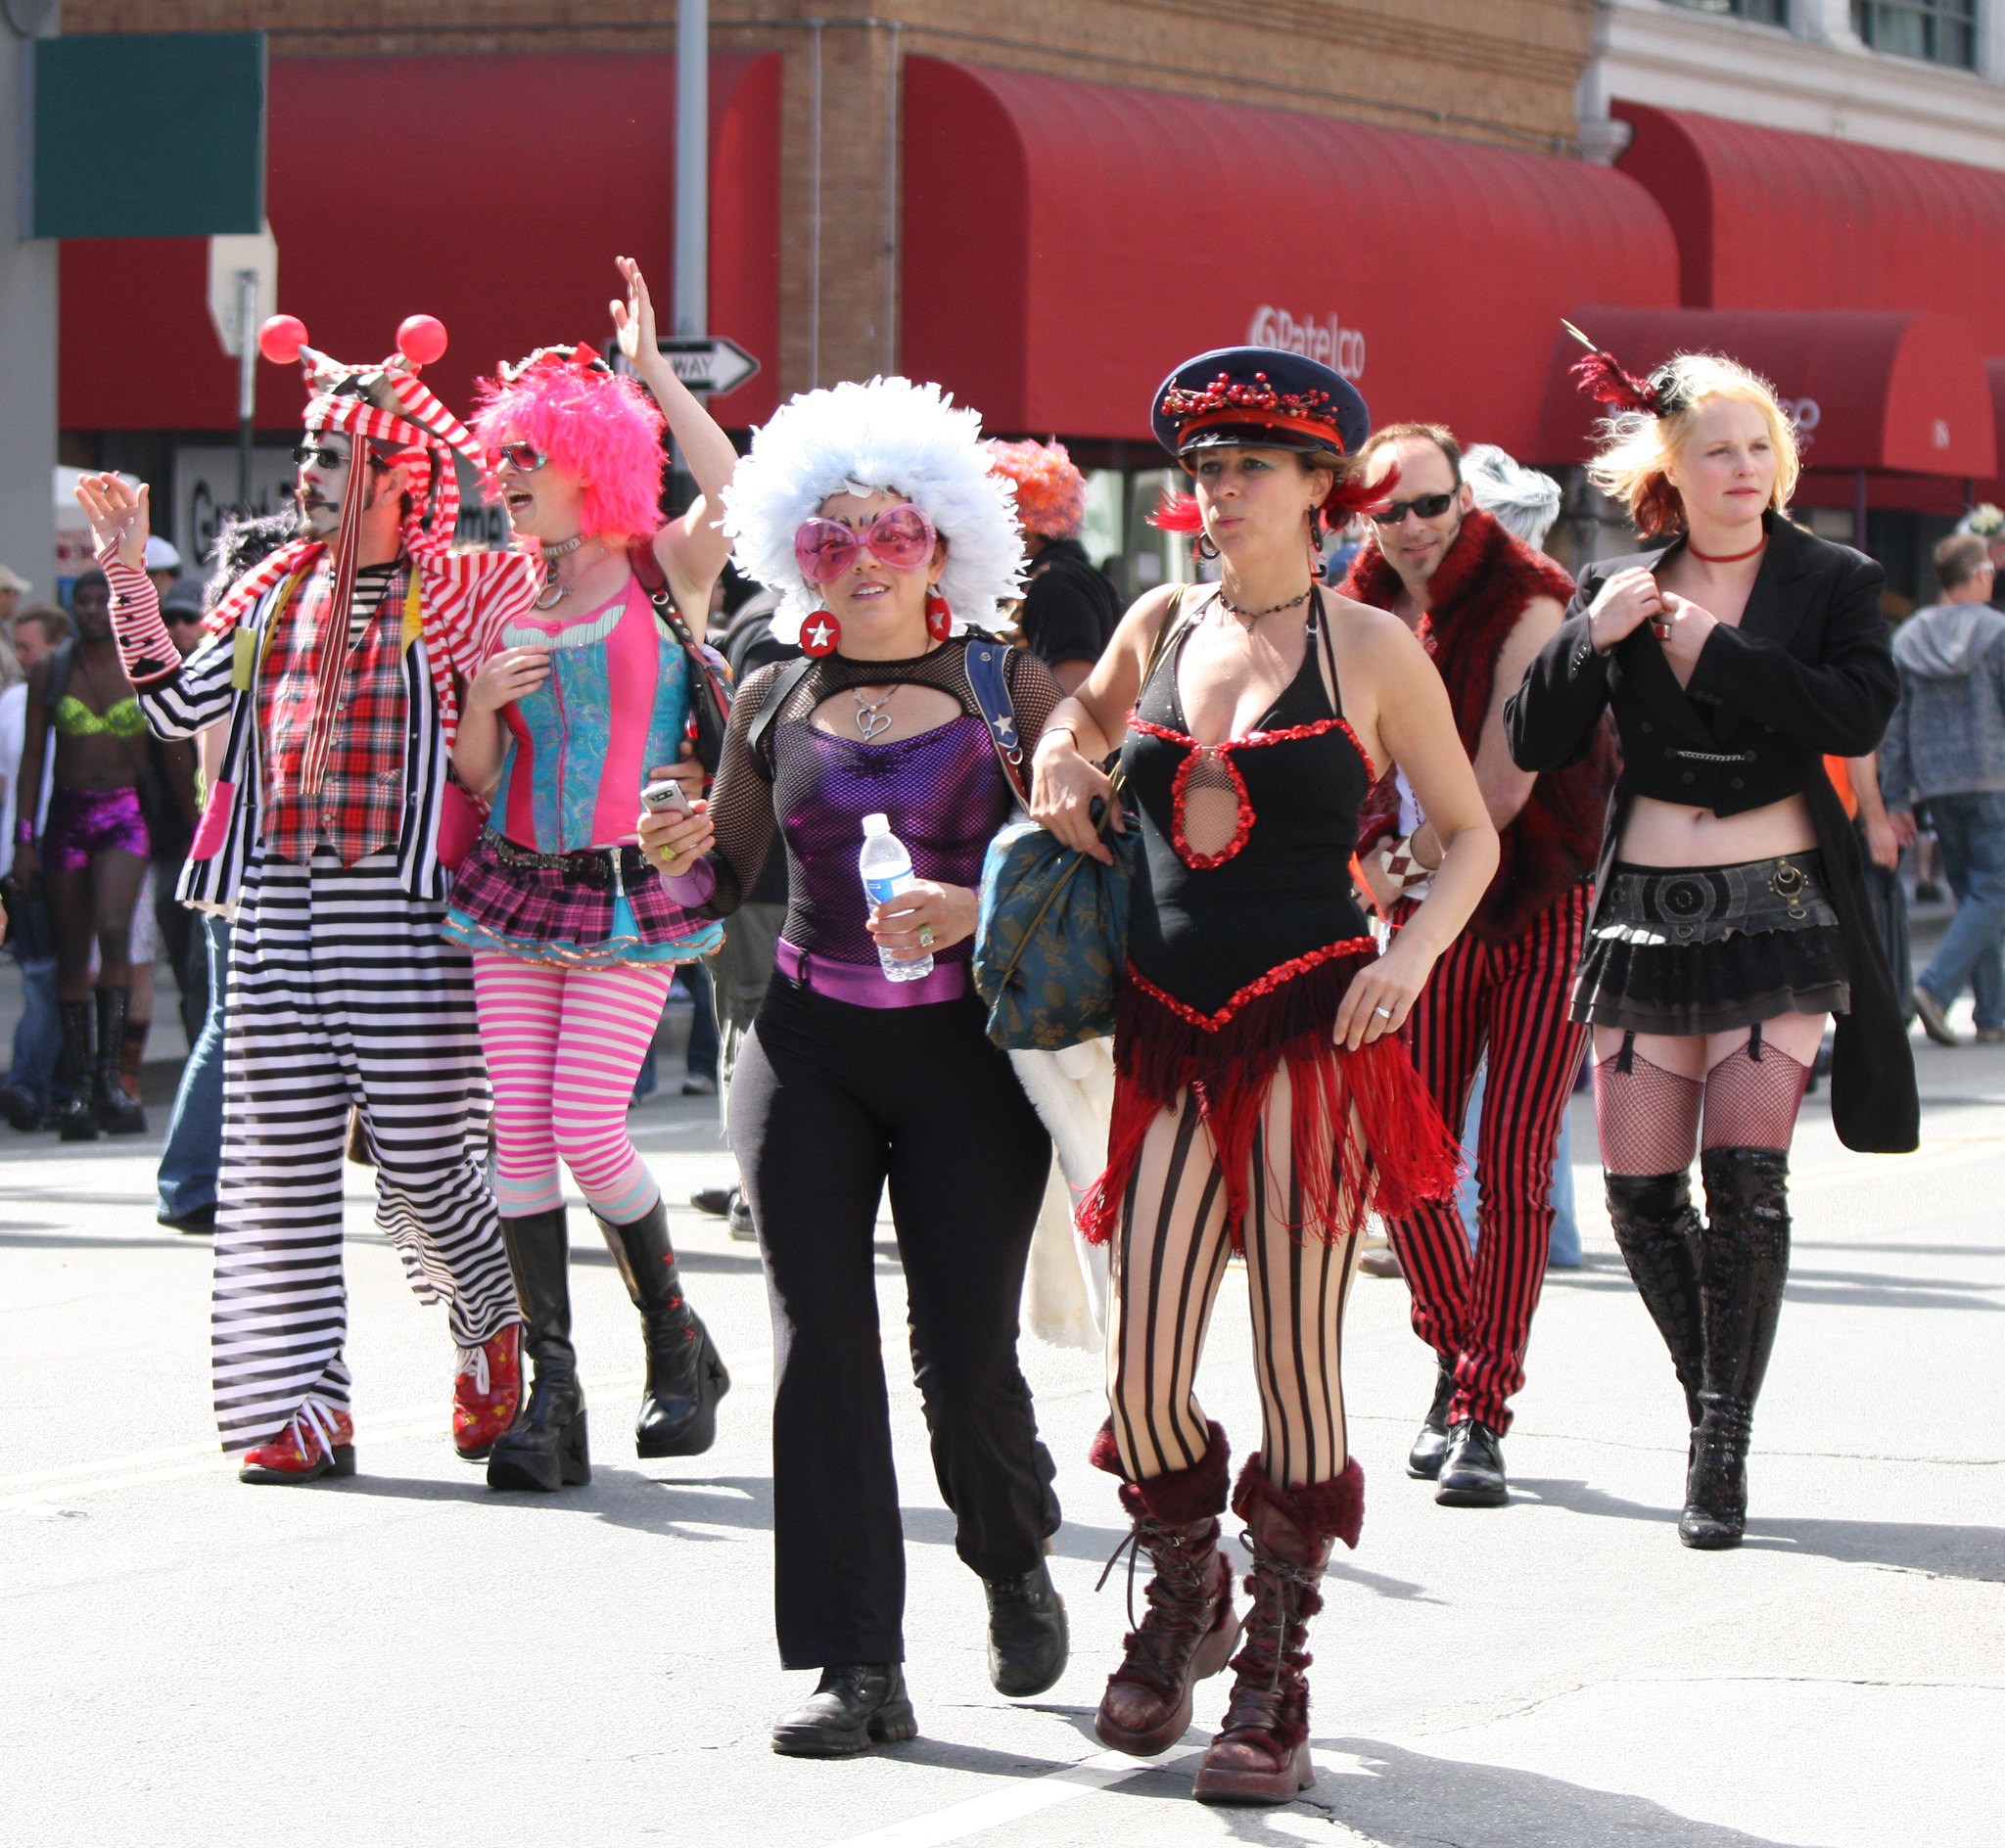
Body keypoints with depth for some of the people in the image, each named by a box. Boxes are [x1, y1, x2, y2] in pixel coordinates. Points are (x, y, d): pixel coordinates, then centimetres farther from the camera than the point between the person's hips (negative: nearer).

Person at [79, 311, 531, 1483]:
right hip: (278, 907, 5)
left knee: (421, 1163, -5)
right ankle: (305, 1406, 3)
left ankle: (497, 1332, 24)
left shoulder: (460, 592, 0)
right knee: (279, 1161, 0)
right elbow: (179, 706, 17)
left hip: (402, 909, -5)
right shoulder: (276, 594, 15)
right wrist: (130, 573, 12)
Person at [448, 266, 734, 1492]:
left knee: (586, 1128, -12)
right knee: (518, 1131, -5)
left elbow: (738, 497, -24)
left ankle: (681, 1347, 10)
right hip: (517, 879, 5)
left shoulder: (664, 570, 0)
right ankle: (552, 1395, -2)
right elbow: (477, 771, 15)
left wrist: (652, 372, -16)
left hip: (629, 886, -5)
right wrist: (484, 698, -6)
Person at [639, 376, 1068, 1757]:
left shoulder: (1010, 687, 2)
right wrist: (682, 860, -5)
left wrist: (979, 908, -18)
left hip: (966, 1046, -2)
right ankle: (861, 1667, -3)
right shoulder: (773, 702, 9)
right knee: (821, 1345, -6)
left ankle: (1019, 1570, 28)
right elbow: (729, 879, 17)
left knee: (966, 1352, -3)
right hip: (811, 1046, 2)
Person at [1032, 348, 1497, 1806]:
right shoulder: (1160, 628, 12)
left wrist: (1410, 956, -10)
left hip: (1311, 1032, -3)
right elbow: (1083, 721, 33)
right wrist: (1063, 771, 10)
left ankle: (1278, 1684, 7)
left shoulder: (1369, 648, 1)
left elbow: (1472, 834, 7)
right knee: (1141, 1378, -2)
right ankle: (1186, 1593, 27)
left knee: (1296, 1356, -3)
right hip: (1166, 1034, 3)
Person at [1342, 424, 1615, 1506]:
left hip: (1543, 909, -5)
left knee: (1513, 1168, -9)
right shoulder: (1360, 617, 6)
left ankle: (1481, 1414, -5)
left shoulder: (1525, 603, -10)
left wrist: (1412, 860, -6)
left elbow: (1502, 786, -13)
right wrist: (1384, 865, -4)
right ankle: (1458, 1365, 24)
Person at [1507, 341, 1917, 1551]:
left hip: (1778, 908, -3)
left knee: (1746, 1176, -14)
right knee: (1642, 1195, 1)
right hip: (1648, 908, 3)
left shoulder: (1832, 582, 1)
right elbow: (1536, 745, 2)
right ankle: (1717, 1401, 24)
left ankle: (1724, 1451, -6)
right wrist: (1590, 641, -14)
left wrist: (1712, 651, -17)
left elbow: (1861, 713, -17)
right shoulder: (1620, 589, 7)